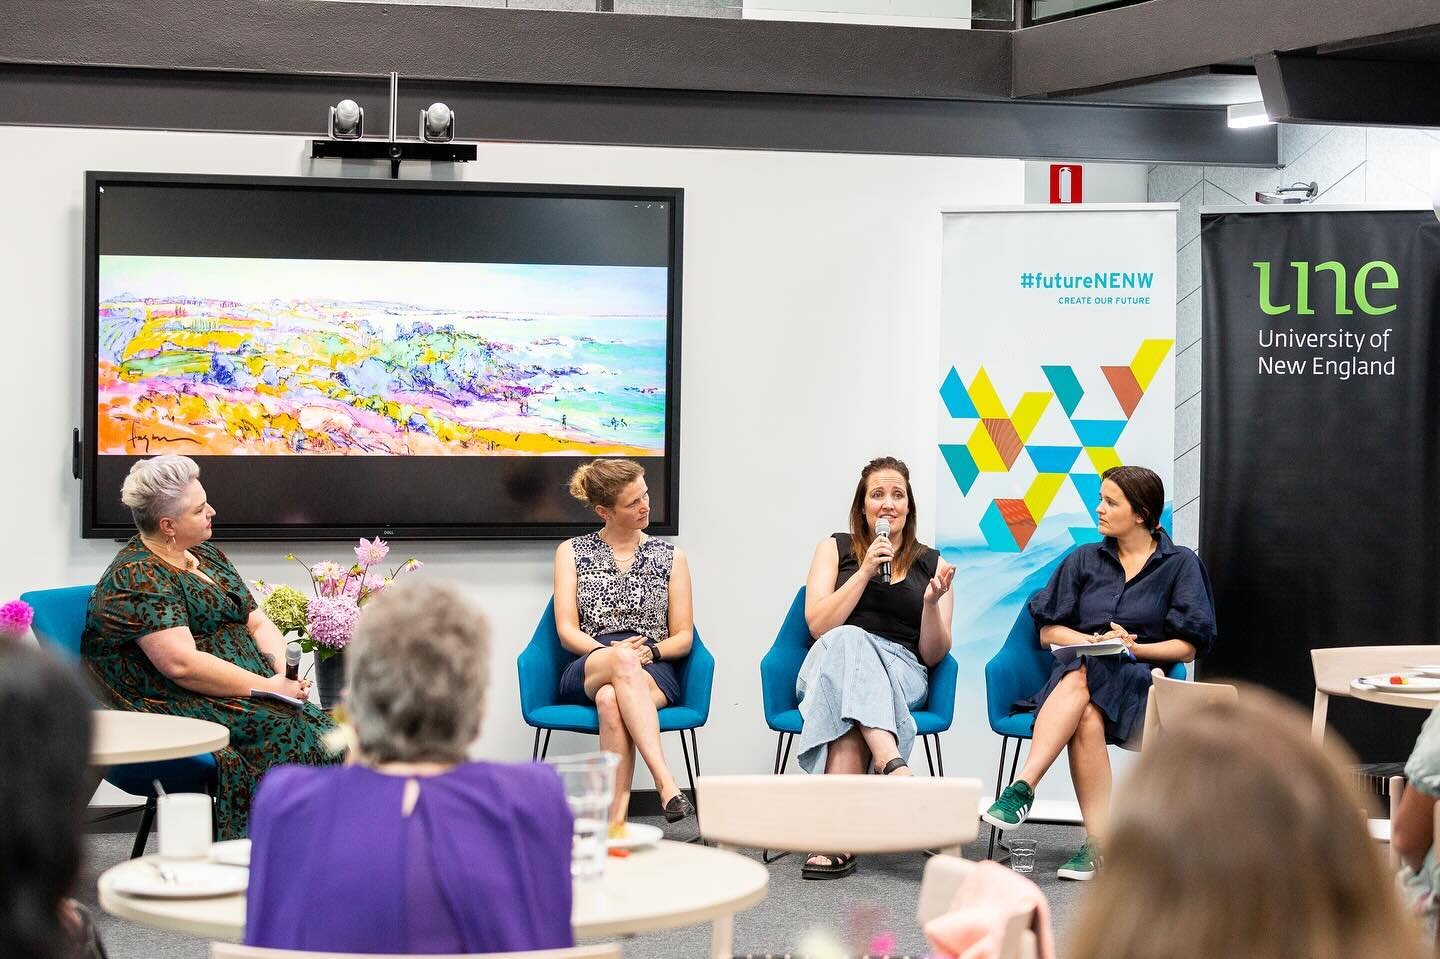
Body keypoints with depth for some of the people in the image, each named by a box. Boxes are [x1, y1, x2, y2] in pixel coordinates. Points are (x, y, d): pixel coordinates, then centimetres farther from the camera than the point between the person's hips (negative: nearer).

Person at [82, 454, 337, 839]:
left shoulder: (206, 556, 18)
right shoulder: (136, 578, -10)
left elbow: (259, 623, 20)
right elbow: (182, 663, -20)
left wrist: (279, 672, -1)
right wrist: (267, 687, -17)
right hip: (172, 710, -8)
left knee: (324, 730, -19)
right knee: (289, 730, -30)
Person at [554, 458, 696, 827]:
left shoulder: (670, 557, 17)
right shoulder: (572, 552, 15)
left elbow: (683, 640, 14)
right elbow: (568, 632, 5)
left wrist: (651, 650, -10)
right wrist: (613, 651, -14)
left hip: (654, 672, 0)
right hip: (588, 669, 0)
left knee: (610, 699, -39)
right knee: (623, 661, -40)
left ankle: (617, 819, -53)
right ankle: (666, 783, -53)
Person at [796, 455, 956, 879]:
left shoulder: (930, 563, 15)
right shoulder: (835, 549, 14)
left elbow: (933, 655, 8)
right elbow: (819, 625, -1)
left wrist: (932, 603, -10)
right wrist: (865, 571, -7)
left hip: (902, 672, 1)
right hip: (827, 663, 0)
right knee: (847, 641, -39)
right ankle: (895, 766, -58)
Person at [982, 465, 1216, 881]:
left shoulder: (1180, 563, 8)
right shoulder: (1085, 559, 18)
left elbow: (1188, 647, 2)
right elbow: (1049, 631, 15)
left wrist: (1132, 647, -13)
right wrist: (1094, 641, -4)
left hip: (1141, 679, -3)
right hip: (1078, 669, 3)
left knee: (1081, 680, -38)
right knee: (1087, 716, -37)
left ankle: (1023, 787, -46)